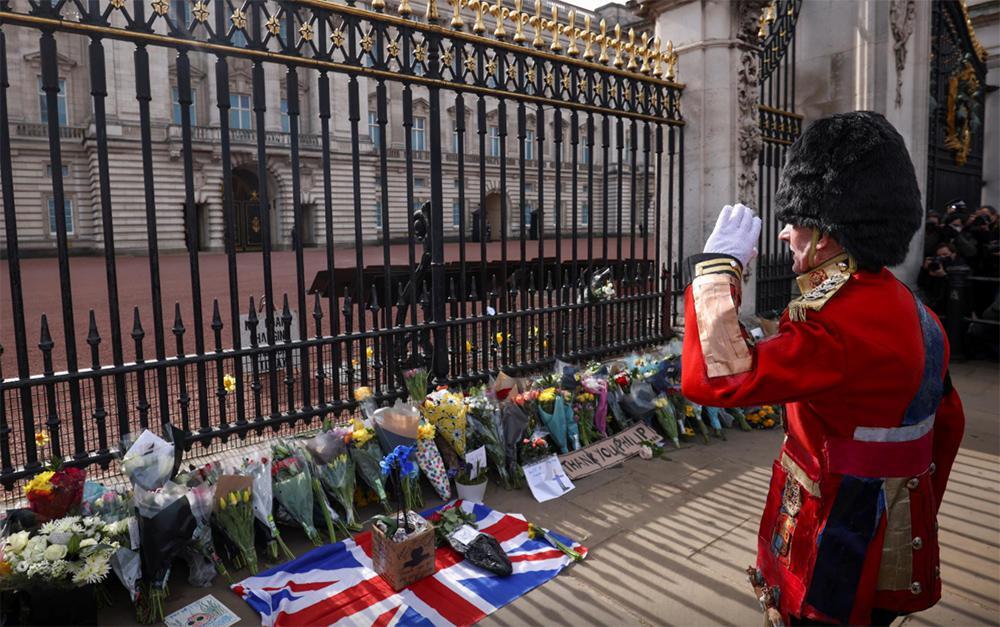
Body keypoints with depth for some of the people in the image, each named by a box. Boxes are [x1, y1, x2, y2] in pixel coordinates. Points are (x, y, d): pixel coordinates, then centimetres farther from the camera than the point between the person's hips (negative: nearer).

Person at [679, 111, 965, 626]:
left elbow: (713, 378, -40)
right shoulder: (908, 308, 2)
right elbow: (948, 423, 12)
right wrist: (917, 511, 23)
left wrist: (718, 263, -30)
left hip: (843, 566, -9)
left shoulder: (841, 324, -30)